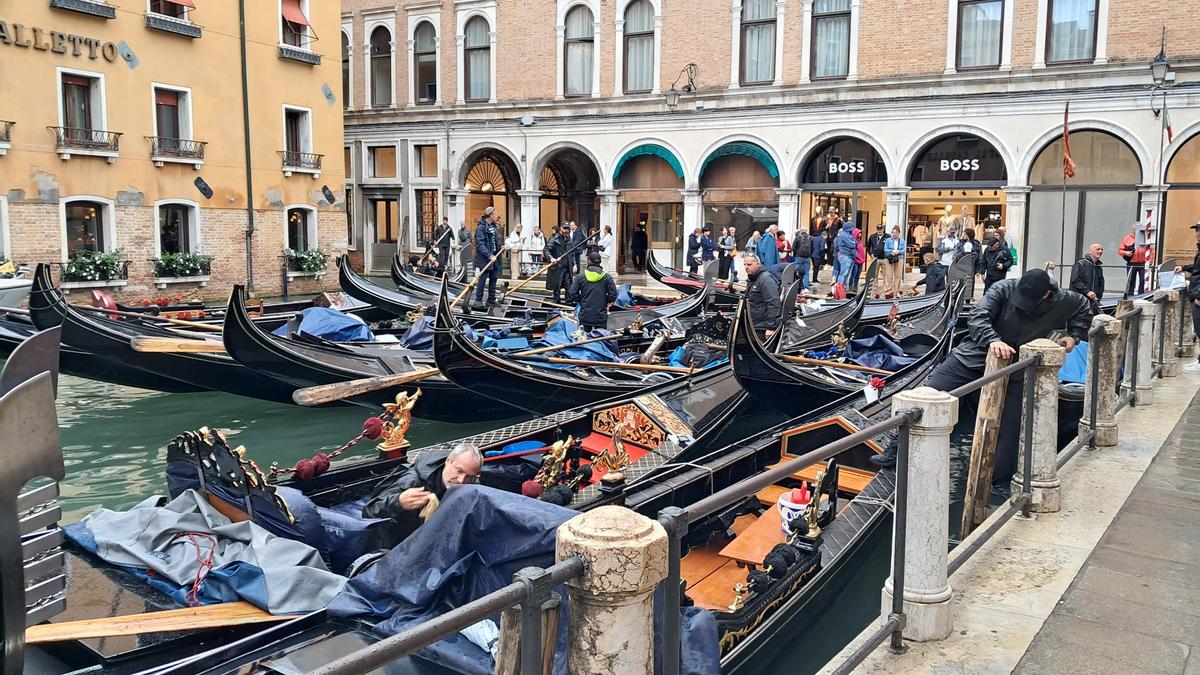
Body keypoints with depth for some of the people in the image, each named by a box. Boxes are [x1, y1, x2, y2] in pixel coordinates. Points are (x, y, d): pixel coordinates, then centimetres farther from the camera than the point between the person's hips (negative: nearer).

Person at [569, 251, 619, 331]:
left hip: (585, 316, 0)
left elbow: (572, 294, -5)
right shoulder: (607, 277, -5)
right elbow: (613, 295, -6)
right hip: (601, 316, 0)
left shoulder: (580, 276, -4)